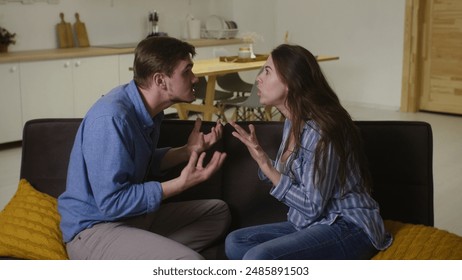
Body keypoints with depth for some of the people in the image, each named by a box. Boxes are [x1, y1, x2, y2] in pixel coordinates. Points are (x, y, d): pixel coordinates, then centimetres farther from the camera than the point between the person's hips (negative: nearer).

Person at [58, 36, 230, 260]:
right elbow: (112, 202, -25)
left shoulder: (149, 108, 3)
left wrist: (189, 151, 5)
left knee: (218, 211, 15)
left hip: (134, 216, 10)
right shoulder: (111, 118, -25)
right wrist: (182, 183, -23)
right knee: (190, 265, -30)